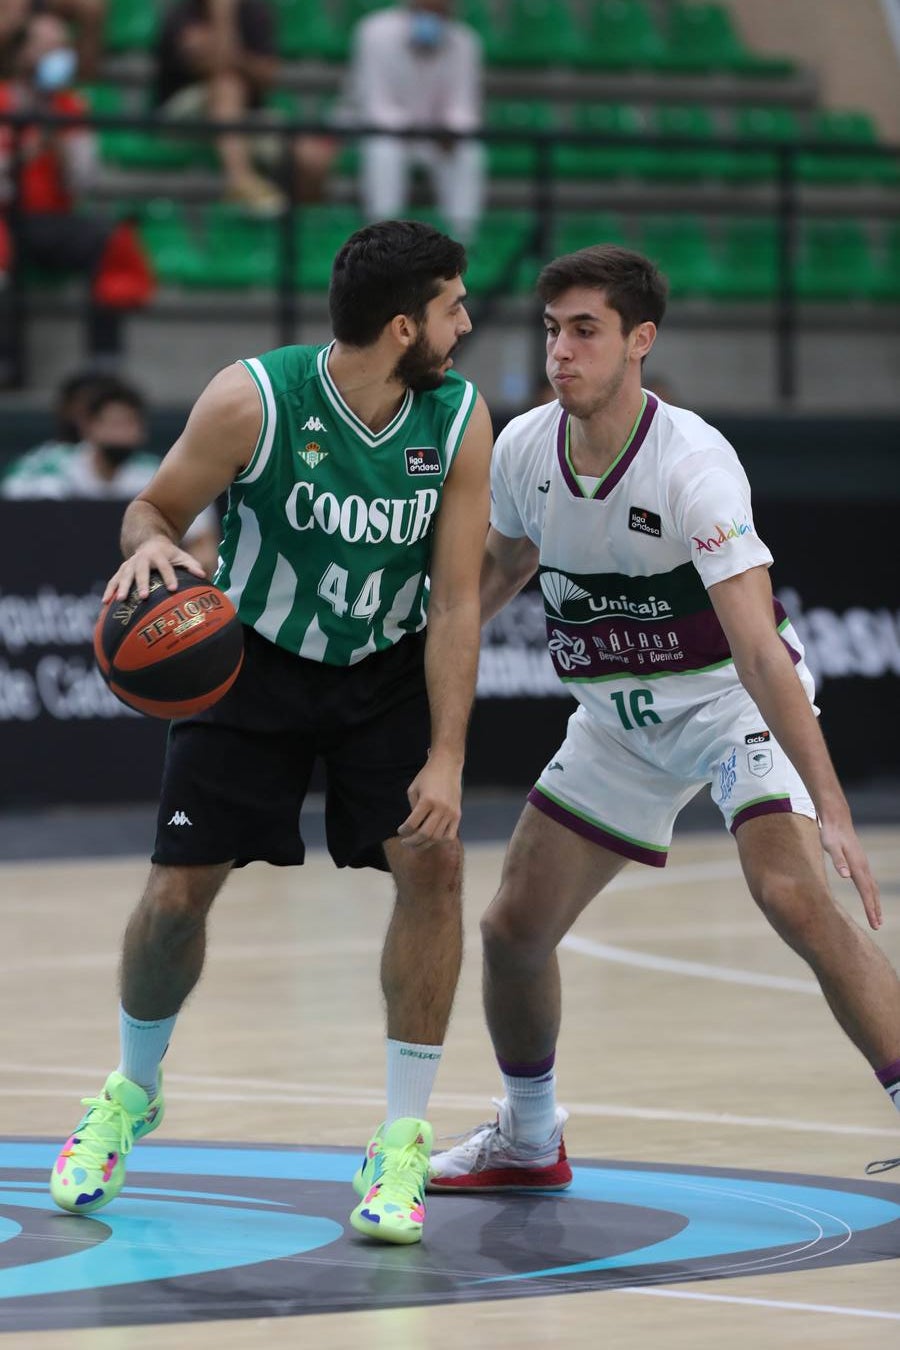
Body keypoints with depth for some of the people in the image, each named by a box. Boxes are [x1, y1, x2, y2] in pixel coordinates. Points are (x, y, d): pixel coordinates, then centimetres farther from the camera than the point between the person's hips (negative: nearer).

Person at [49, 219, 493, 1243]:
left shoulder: (461, 422, -17)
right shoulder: (253, 401, -24)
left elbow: (456, 600, -15)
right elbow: (154, 508, -9)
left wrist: (446, 758, -21)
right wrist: (149, 548, -35)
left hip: (389, 669, 1)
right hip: (254, 661, -1)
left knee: (432, 862, -18)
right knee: (179, 888, -3)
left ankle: (402, 1142, -7)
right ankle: (131, 1094, 27)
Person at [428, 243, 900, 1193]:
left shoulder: (692, 465, -28)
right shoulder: (521, 449, -9)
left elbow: (759, 648, -34)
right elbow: (502, 563, 15)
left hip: (731, 699, -6)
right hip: (619, 717, 6)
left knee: (795, 899, -29)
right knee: (513, 929, 6)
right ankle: (527, 1141, 31)